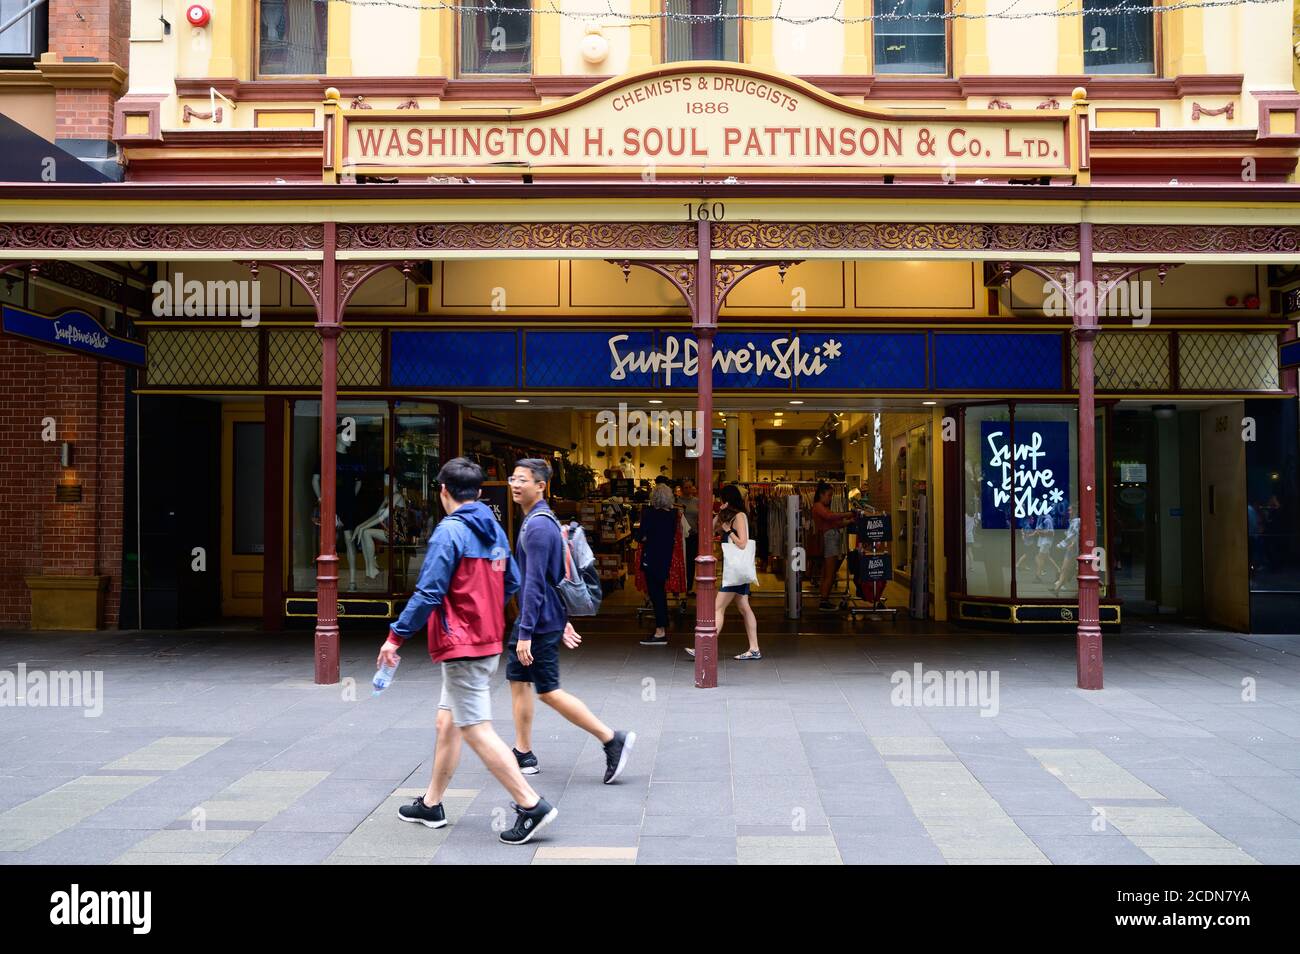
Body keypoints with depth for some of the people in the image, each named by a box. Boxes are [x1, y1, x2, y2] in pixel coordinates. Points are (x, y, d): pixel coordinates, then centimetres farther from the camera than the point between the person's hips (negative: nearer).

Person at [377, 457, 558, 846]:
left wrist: (396, 636, -12)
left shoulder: (449, 531, -16)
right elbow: (512, 583, 16)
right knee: (447, 722, 18)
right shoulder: (495, 530, 9)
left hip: (461, 647, -9)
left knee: (477, 731, -6)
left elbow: (428, 593, -20)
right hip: (489, 643, 9)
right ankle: (431, 804, 28)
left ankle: (531, 805, -8)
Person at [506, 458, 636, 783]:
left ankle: (612, 740, 0)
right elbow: (558, 575, 20)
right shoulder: (545, 521, 13)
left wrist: (525, 633, -24)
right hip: (539, 619, 10)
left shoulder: (537, 526, -19)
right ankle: (524, 755, 20)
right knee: (518, 680, 13)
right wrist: (562, 621, 24)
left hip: (540, 622, -10)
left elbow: (535, 583, -24)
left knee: (548, 691, -4)